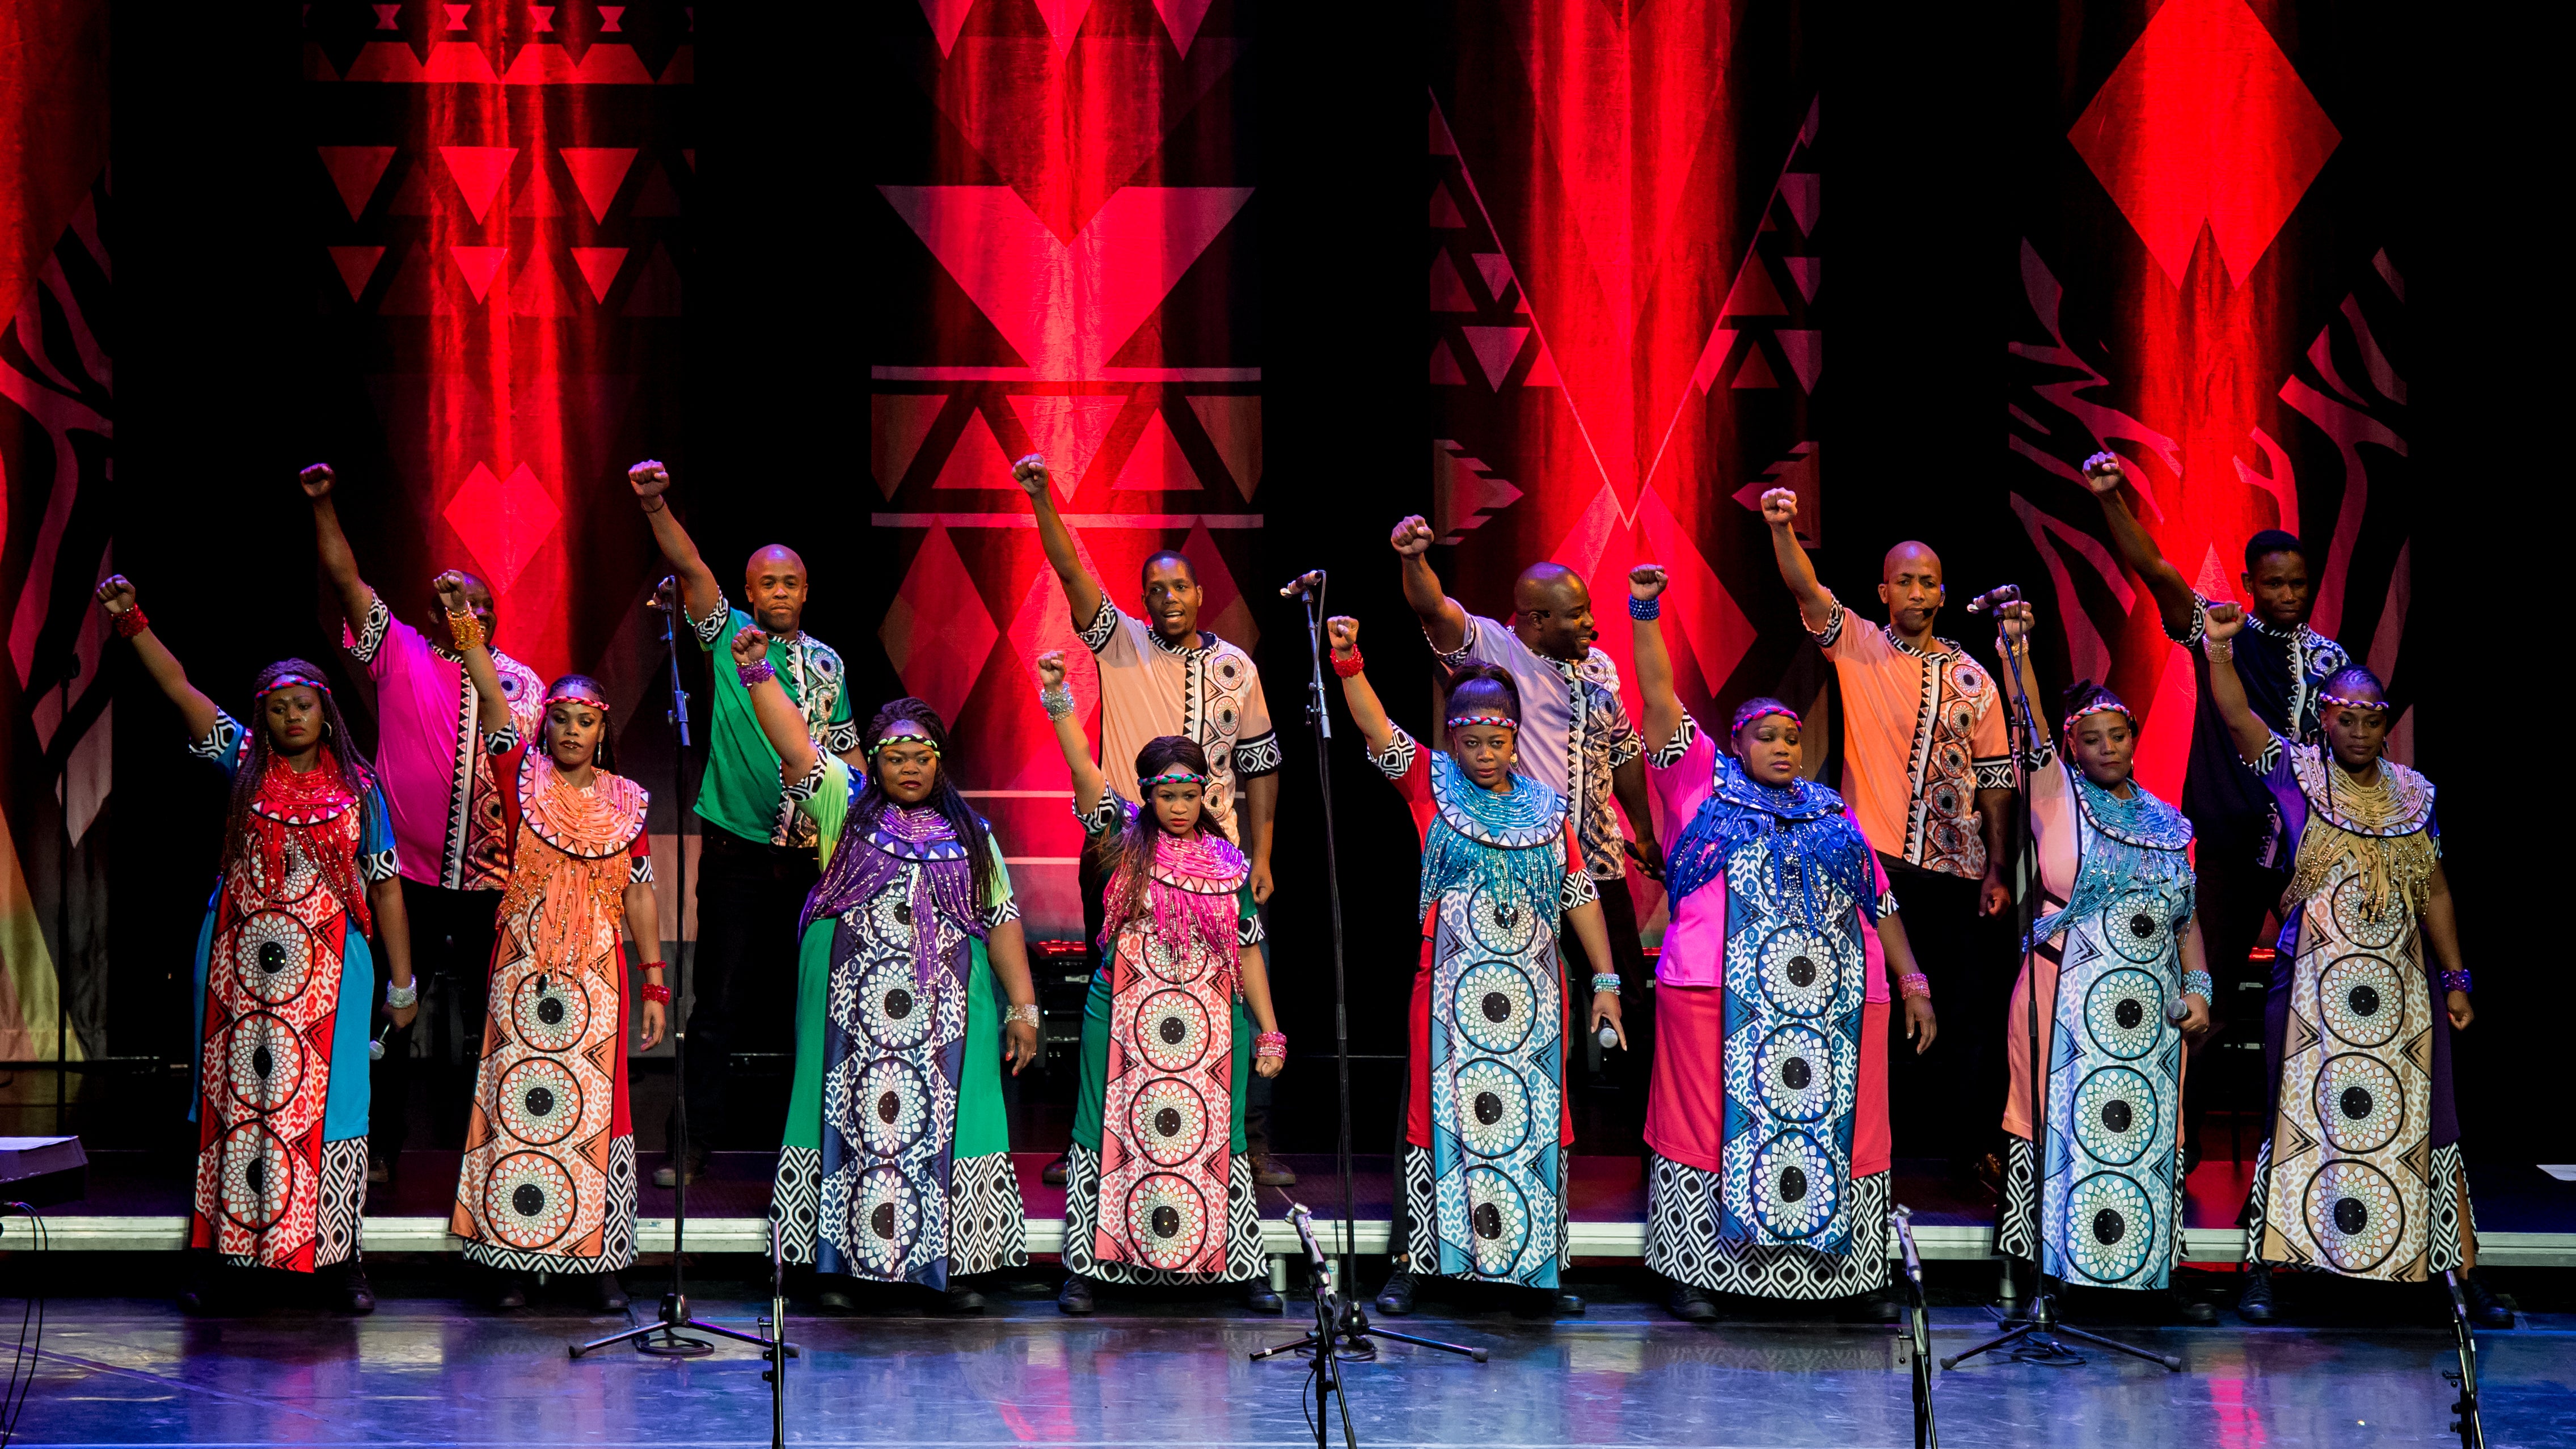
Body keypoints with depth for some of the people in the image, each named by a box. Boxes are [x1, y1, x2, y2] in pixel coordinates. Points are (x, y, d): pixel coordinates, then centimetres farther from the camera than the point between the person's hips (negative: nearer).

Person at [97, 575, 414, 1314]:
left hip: (327, 968, -1)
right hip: (238, 962, 1)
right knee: (231, 1095, 3)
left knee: (323, 1102, -2)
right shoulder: (244, 764, 6)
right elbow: (180, 688, 2)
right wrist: (130, 620, -9)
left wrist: (402, 984, 5)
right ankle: (214, 1253, 8)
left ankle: (342, 1259, 4)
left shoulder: (358, 787, 3)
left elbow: (385, 888, 6)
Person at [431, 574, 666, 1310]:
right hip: (523, 969, -1)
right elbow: (492, 699, -10)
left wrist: (654, 986, 6)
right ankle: (511, 1259, 5)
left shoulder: (626, 801, 8)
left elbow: (640, 896, 9)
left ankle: (598, 1262, 7)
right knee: (518, 1103, -1)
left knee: (595, 1106, 1)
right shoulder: (524, 778, 3)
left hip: (598, 974, 1)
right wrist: (464, 622, -22)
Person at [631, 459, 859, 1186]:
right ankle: (696, 1140, 4)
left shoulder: (827, 663, 11)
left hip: (811, 853, 3)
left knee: (805, 991, 5)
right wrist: (655, 506, -27)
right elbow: (690, 568, -13)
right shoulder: (728, 638, 2)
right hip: (737, 849, -3)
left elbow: (847, 752, 17)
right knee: (720, 998, -2)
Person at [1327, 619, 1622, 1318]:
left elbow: (1581, 896, 13)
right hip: (1451, 990, -3)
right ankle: (1413, 1265, 4)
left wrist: (1605, 981, 10)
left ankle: (1535, 1272, 9)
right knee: (1440, 1116, -2)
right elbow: (1377, 730, -11)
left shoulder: (1548, 808, 11)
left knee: (1535, 1121, 3)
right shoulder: (1431, 783, 3)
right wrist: (1349, 662, -27)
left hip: (1531, 993, 3)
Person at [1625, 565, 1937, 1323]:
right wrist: (1644, 614, -7)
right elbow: (1660, 699, 2)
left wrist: (1913, 982, 13)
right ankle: (1693, 1271, 4)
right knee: (1718, 1122, -3)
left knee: (1835, 1126, 4)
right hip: (1721, 994, -3)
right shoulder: (1702, 783, 10)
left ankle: (1856, 1273, 12)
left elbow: (1879, 904, 20)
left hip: (1835, 999, 3)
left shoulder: (1831, 813, 20)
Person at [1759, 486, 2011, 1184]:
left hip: (1955, 871, 3)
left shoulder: (1971, 679, 10)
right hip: (1878, 863, -3)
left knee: (1973, 1006, 3)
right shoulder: (1859, 649, 4)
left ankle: (1965, 1144, 14)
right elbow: (1808, 592, -13)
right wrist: (1782, 529, -31)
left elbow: (1995, 778, 11)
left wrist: (1996, 872, 5)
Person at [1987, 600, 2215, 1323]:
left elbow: (2186, 916, 18)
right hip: (2070, 1001, -4)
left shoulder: (2165, 822, 16)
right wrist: (2016, 653, -24)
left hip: (2150, 1009, 4)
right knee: (2065, 1125, -6)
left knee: (2150, 1131, 5)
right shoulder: (2058, 797, 3)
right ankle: (2044, 1270, -2)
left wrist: (2197, 986, 5)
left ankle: (2158, 1277, 11)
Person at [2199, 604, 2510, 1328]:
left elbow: (2436, 894, 15)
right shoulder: (2296, 772, 0)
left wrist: (2456, 980, 11)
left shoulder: (2412, 794, 10)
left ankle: (2468, 1280, 8)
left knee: (2427, 1126, 4)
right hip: (2312, 980, -3)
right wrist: (2219, 649, -30)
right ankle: (2261, 1271, 3)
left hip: (2402, 985, 3)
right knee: (2296, 1119, -3)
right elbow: (2239, 719, -16)